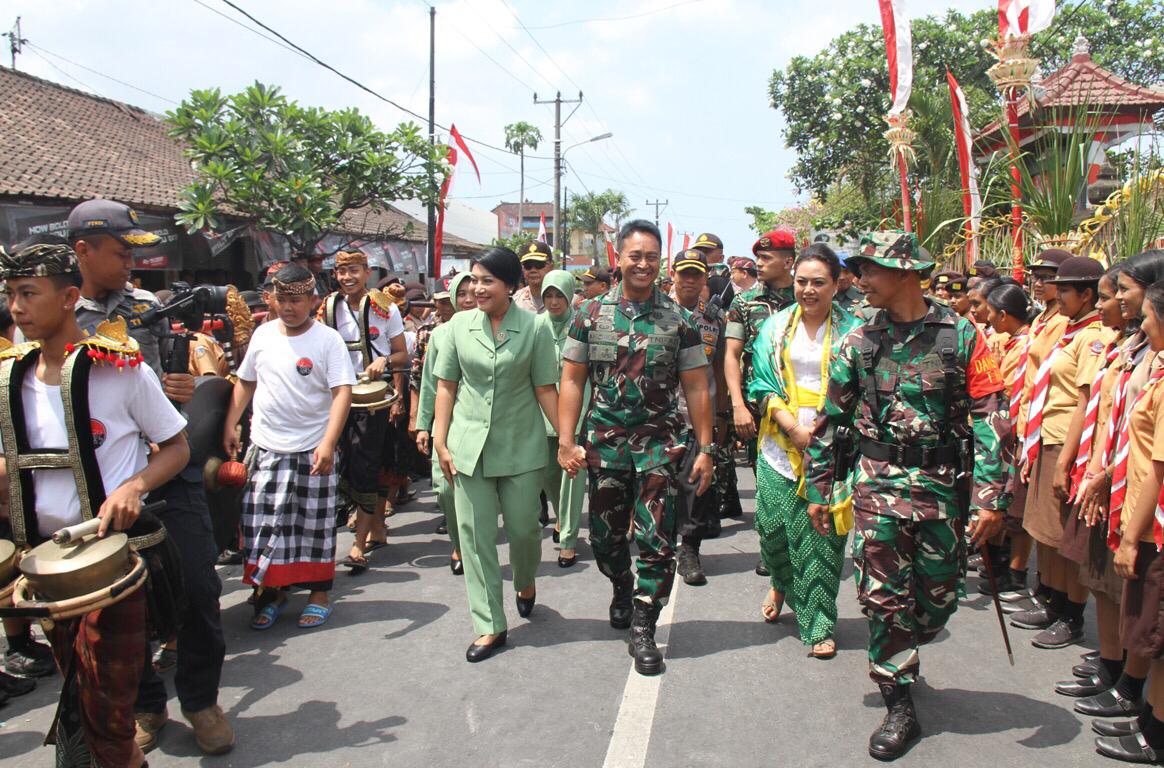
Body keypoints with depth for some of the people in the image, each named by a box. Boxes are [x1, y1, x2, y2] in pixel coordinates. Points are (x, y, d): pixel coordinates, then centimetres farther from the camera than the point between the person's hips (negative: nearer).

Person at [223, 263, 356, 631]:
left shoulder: (328, 339, -8)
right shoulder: (263, 334, 6)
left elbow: (342, 393, -15)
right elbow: (245, 382, 16)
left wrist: (328, 442, -25)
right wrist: (230, 425, 8)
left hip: (312, 449, -3)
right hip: (266, 448, 4)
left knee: (315, 524, 7)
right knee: (263, 523, 6)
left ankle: (319, 594, 22)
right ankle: (271, 592, 23)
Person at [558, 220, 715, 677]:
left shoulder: (678, 319, 1)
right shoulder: (591, 314, 3)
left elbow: (696, 388, 2)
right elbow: (572, 381, 3)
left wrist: (705, 449, -2)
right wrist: (566, 442, -4)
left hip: (660, 443, -1)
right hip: (604, 444, 1)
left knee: (656, 541, -4)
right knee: (605, 536, 12)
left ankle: (643, 630, 10)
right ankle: (622, 591, 42)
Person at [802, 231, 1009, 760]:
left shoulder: (960, 334, -4)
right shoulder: (860, 341, 2)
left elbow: (990, 416, -6)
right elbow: (831, 417, 7)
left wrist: (989, 496, -12)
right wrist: (817, 487, 7)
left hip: (943, 484, 0)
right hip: (878, 483, 1)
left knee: (938, 598, 11)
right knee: (882, 594, -2)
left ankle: (899, 653, 41)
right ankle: (899, 707, 12)